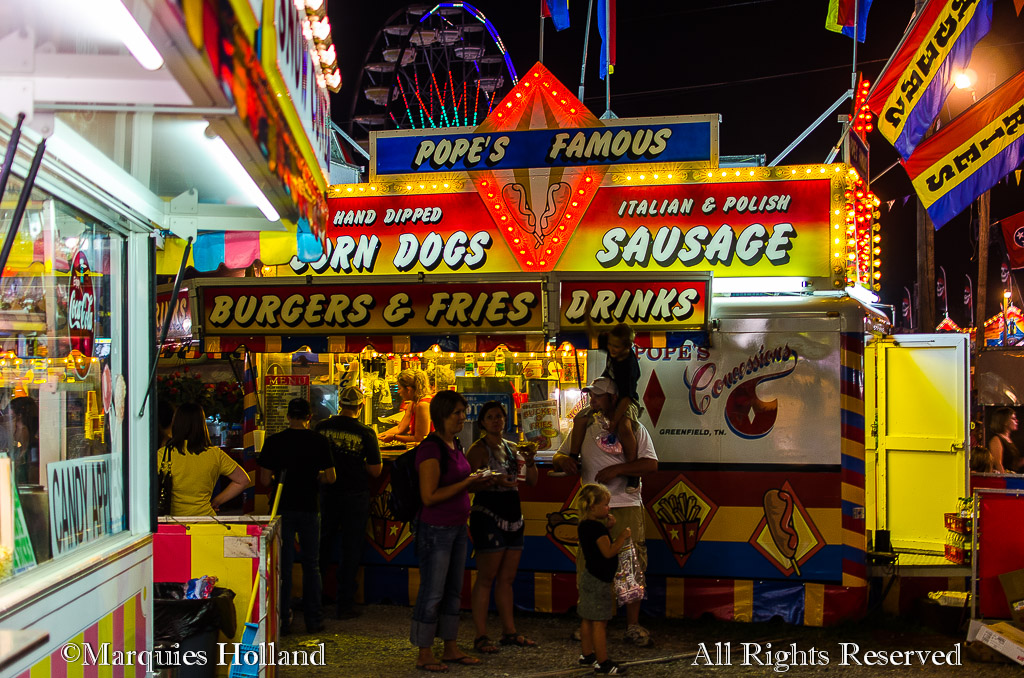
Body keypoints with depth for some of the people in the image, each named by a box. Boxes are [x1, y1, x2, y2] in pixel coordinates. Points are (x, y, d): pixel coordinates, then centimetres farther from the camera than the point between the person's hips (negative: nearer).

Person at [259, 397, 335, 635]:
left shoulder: (274, 441, -5)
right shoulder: (319, 441, -5)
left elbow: (265, 480, -3)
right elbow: (330, 478, -4)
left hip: (283, 508, 0)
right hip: (309, 508, 0)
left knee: (283, 565, 8)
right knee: (311, 565, 11)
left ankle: (284, 620, 11)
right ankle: (312, 620, 15)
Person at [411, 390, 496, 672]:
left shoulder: (455, 445, 11)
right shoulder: (431, 448, -17)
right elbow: (429, 496, -21)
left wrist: (477, 484, 5)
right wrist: (467, 483, -18)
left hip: (457, 527, 9)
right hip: (436, 529, -9)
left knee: (454, 590, 16)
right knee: (432, 593, 1)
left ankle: (451, 649, 27)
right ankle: (424, 654, 14)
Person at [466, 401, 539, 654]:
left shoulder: (511, 448, 15)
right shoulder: (478, 449, -4)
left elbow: (532, 482, 15)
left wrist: (530, 460, -2)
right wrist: (494, 480, -27)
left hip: (513, 517, 7)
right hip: (488, 516, -7)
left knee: (507, 578, 11)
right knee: (486, 578, -5)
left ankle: (509, 631, 17)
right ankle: (481, 636, 0)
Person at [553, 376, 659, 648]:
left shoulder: (634, 429, 2)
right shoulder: (584, 427, 13)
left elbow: (651, 464, -8)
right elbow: (558, 457, 18)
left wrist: (617, 469, -18)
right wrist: (564, 459, -6)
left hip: (626, 506, -3)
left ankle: (633, 625, 10)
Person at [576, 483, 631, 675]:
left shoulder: (584, 526, 8)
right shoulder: (597, 528, -21)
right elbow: (608, 551, -24)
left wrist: (607, 527, 10)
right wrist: (623, 536, -14)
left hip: (589, 577, 10)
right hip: (598, 580, -10)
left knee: (587, 620, 17)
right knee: (599, 622, -5)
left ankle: (587, 655, 27)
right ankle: (602, 663, -1)